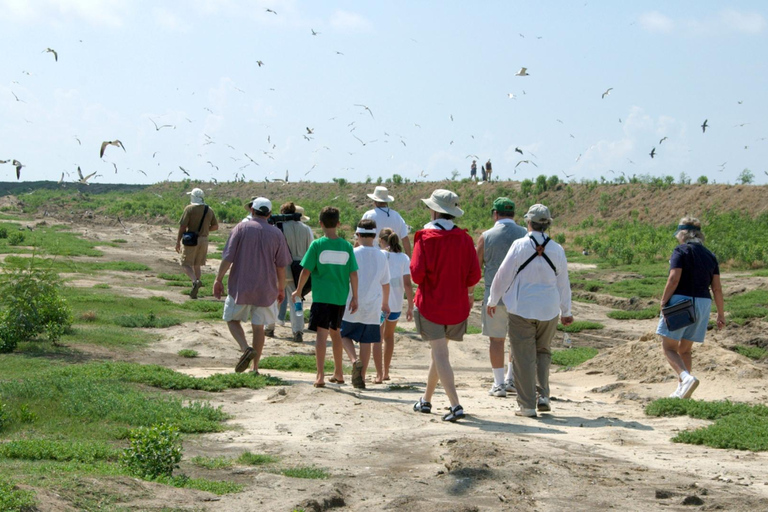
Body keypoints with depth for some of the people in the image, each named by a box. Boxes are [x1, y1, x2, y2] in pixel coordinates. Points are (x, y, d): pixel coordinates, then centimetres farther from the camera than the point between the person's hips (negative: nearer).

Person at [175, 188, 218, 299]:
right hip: (204, 240, 5)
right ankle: (194, 292, 13)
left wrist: (178, 242, -5)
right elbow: (215, 226, 11)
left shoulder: (189, 208, -10)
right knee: (197, 265, 14)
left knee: (186, 264, 1)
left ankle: (195, 281, -25)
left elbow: (182, 226, -12)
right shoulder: (209, 210, 6)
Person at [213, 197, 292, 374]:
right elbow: (281, 266, 5)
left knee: (232, 320, 13)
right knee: (258, 327, 10)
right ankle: (255, 367, 11)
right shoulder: (276, 234, 2)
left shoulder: (241, 228, -3)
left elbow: (228, 258, -8)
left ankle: (246, 349, -11)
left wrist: (218, 280, 0)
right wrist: (281, 288, 15)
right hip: (265, 289, 2)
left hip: (240, 286, -2)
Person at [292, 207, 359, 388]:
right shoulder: (347, 246, 2)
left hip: (321, 296, -4)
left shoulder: (317, 245, -7)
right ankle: (338, 373, 28)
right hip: (340, 297, 4)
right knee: (335, 332, 19)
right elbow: (353, 274, 1)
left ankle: (320, 375, -14)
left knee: (322, 333, -5)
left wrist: (298, 291, 8)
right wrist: (354, 297, 7)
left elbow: (306, 271, -5)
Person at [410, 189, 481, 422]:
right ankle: (426, 400, 32)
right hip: (456, 305, 4)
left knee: (440, 354, -4)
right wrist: (467, 291, 15)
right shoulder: (464, 238, -1)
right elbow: (474, 274, -4)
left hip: (431, 304, -4)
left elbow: (417, 273, -16)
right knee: (439, 351, 20)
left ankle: (455, 405, -16)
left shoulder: (425, 237, -11)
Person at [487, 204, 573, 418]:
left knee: (524, 357, 2)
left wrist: (492, 301, 10)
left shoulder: (519, 246, -10)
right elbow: (563, 283, 9)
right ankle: (543, 395, 9)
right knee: (543, 352, 20)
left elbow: (503, 276, -5)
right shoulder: (557, 250, 0)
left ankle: (527, 405, 3)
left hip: (521, 309, -3)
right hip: (549, 310, 3)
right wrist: (566, 312, 22)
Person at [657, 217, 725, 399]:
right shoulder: (710, 255, 11)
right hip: (703, 303, 6)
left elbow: (674, 279, -17)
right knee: (685, 349, 17)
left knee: (669, 348, 0)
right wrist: (721, 314, 11)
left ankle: (686, 378, -24)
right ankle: (681, 390, 14)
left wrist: (663, 302, -11)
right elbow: (717, 288, 7)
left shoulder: (681, 251, -6)